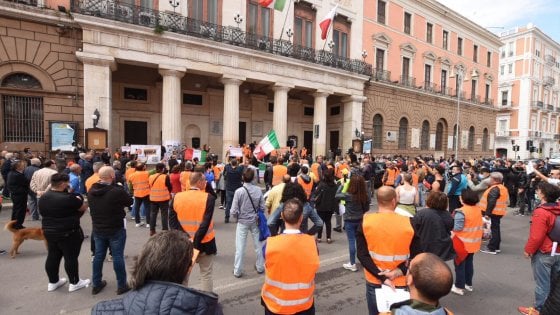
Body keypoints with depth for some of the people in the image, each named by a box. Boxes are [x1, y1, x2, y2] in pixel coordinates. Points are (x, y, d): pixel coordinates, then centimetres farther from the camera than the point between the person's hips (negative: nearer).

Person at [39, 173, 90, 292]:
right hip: (68, 233, -8)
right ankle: (74, 283, 14)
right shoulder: (68, 198, -23)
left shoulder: (43, 197, 3)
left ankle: (53, 282, 30)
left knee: (52, 257, 17)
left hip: (49, 232, 8)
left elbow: (43, 213, 19)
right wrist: (79, 200, 10)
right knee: (71, 258, 3)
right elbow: (84, 207, -10)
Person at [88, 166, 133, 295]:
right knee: (118, 257, 5)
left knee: (98, 256, 18)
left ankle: (96, 284, 30)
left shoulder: (91, 190, -4)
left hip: (98, 229, 6)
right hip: (116, 230, -6)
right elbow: (129, 202, -9)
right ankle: (121, 285, 16)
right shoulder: (117, 191, -26)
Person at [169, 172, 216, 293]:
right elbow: (205, 224, -22)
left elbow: (173, 222, -7)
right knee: (206, 274, 13)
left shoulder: (177, 197, -5)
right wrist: (196, 242, -16)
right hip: (205, 243, -3)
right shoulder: (208, 198, -17)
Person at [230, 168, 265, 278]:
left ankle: (237, 271, 22)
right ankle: (260, 267, 33)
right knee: (258, 244, 17)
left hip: (242, 222, -2)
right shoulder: (258, 190, -11)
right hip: (255, 221, 3)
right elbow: (262, 207, -5)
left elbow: (234, 211, -14)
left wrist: (237, 217, 7)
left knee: (240, 247, 10)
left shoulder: (239, 191, -18)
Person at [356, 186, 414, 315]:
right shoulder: (409, 223, -13)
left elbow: (362, 255, -13)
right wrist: (399, 271, -12)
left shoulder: (365, 221, -12)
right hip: (401, 282, 0)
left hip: (374, 282, 0)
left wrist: (382, 277, -13)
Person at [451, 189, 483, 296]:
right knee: (469, 263, 21)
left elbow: (457, 228, -25)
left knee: (460, 264, 6)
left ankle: (459, 287, 15)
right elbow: (477, 225, 9)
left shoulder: (461, 212, -25)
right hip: (474, 242, 7)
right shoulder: (478, 209, 0)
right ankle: (468, 284, 34)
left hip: (462, 243, -7)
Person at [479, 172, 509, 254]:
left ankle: (491, 248, 0)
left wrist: (487, 213, -23)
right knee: (496, 229, 16)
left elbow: (491, 202, -25)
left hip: (494, 212, -10)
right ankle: (496, 247, 24)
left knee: (494, 229, -5)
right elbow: (505, 201, 22)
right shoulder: (503, 188, 14)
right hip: (499, 212, 10)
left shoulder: (495, 189, -19)